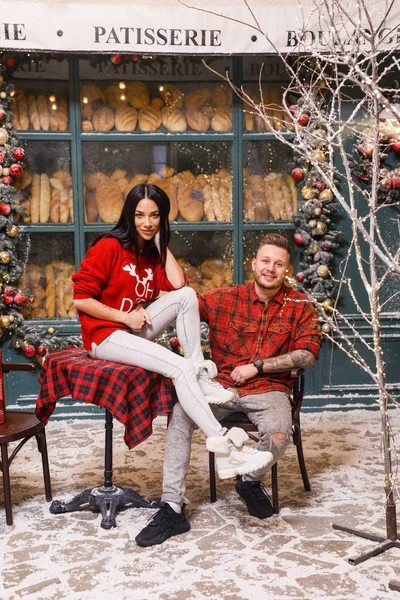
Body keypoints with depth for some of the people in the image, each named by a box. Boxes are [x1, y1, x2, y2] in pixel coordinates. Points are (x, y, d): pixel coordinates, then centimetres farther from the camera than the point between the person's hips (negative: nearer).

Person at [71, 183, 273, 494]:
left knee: (187, 295, -15)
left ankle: (201, 376, -15)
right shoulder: (108, 247, -11)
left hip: (135, 330, 7)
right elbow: (81, 299, -15)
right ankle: (224, 450, -32)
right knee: (178, 367, -27)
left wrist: (161, 243, -2)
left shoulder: (152, 252, 10)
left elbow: (177, 284, -7)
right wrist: (125, 316, -16)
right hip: (106, 336, -7)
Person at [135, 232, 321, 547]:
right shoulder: (226, 299, 5)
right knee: (180, 415, -26)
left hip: (268, 389, -1)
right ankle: (172, 509, -18)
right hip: (222, 385, 1)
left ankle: (251, 481, 4)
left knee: (279, 434, -32)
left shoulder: (300, 306, 5)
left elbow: (308, 353, -2)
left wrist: (256, 366, -8)